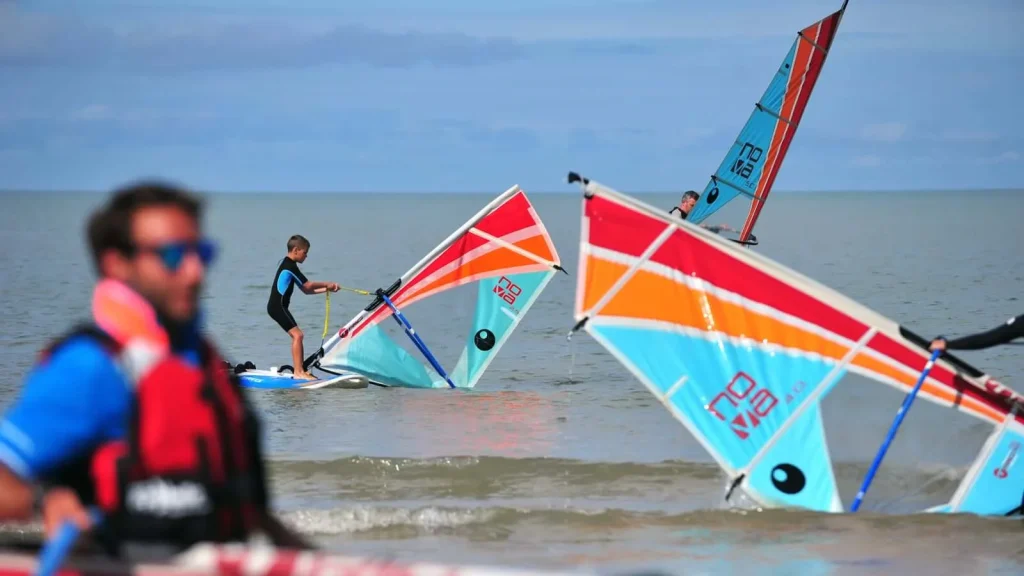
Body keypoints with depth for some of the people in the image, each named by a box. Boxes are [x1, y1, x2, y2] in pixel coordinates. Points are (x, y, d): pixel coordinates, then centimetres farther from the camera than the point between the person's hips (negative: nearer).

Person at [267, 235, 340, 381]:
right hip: (278, 306, -11)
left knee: (297, 335, 12)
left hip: (277, 306, 11)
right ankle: (298, 372, -17)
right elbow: (308, 285, -11)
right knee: (297, 334, -15)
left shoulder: (288, 265, 18)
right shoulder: (289, 266, -14)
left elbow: (305, 290, 18)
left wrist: (326, 289, 9)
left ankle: (300, 371, 13)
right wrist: (327, 284, 3)